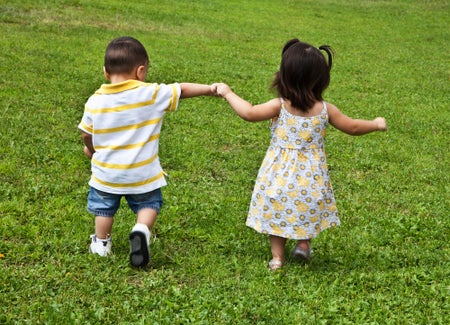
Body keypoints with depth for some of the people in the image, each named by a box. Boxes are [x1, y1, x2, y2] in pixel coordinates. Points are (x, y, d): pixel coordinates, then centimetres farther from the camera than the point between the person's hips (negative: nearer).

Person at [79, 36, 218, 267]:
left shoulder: (95, 101, -8)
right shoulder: (151, 94, -15)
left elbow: (86, 134, 4)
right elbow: (183, 89, -7)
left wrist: (91, 149, 25)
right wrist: (210, 89, 8)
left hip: (106, 173, 2)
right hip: (142, 174, -2)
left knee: (104, 207, 23)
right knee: (148, 204, 19)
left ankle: (101, 244, 32)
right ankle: (141, 230, -6)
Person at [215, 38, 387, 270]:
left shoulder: (280, 106, -15)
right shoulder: (325, 109, -7)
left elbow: (249, 113, -11)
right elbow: (353, 127, 4)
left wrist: (228, 93, 2)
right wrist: (376, 125, 22)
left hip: (280, 172, -1)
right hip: (311, 173, 1)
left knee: (278, 211, 13)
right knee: (307, 207, 26)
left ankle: (277, 257, 16)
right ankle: (304, 243, 23)